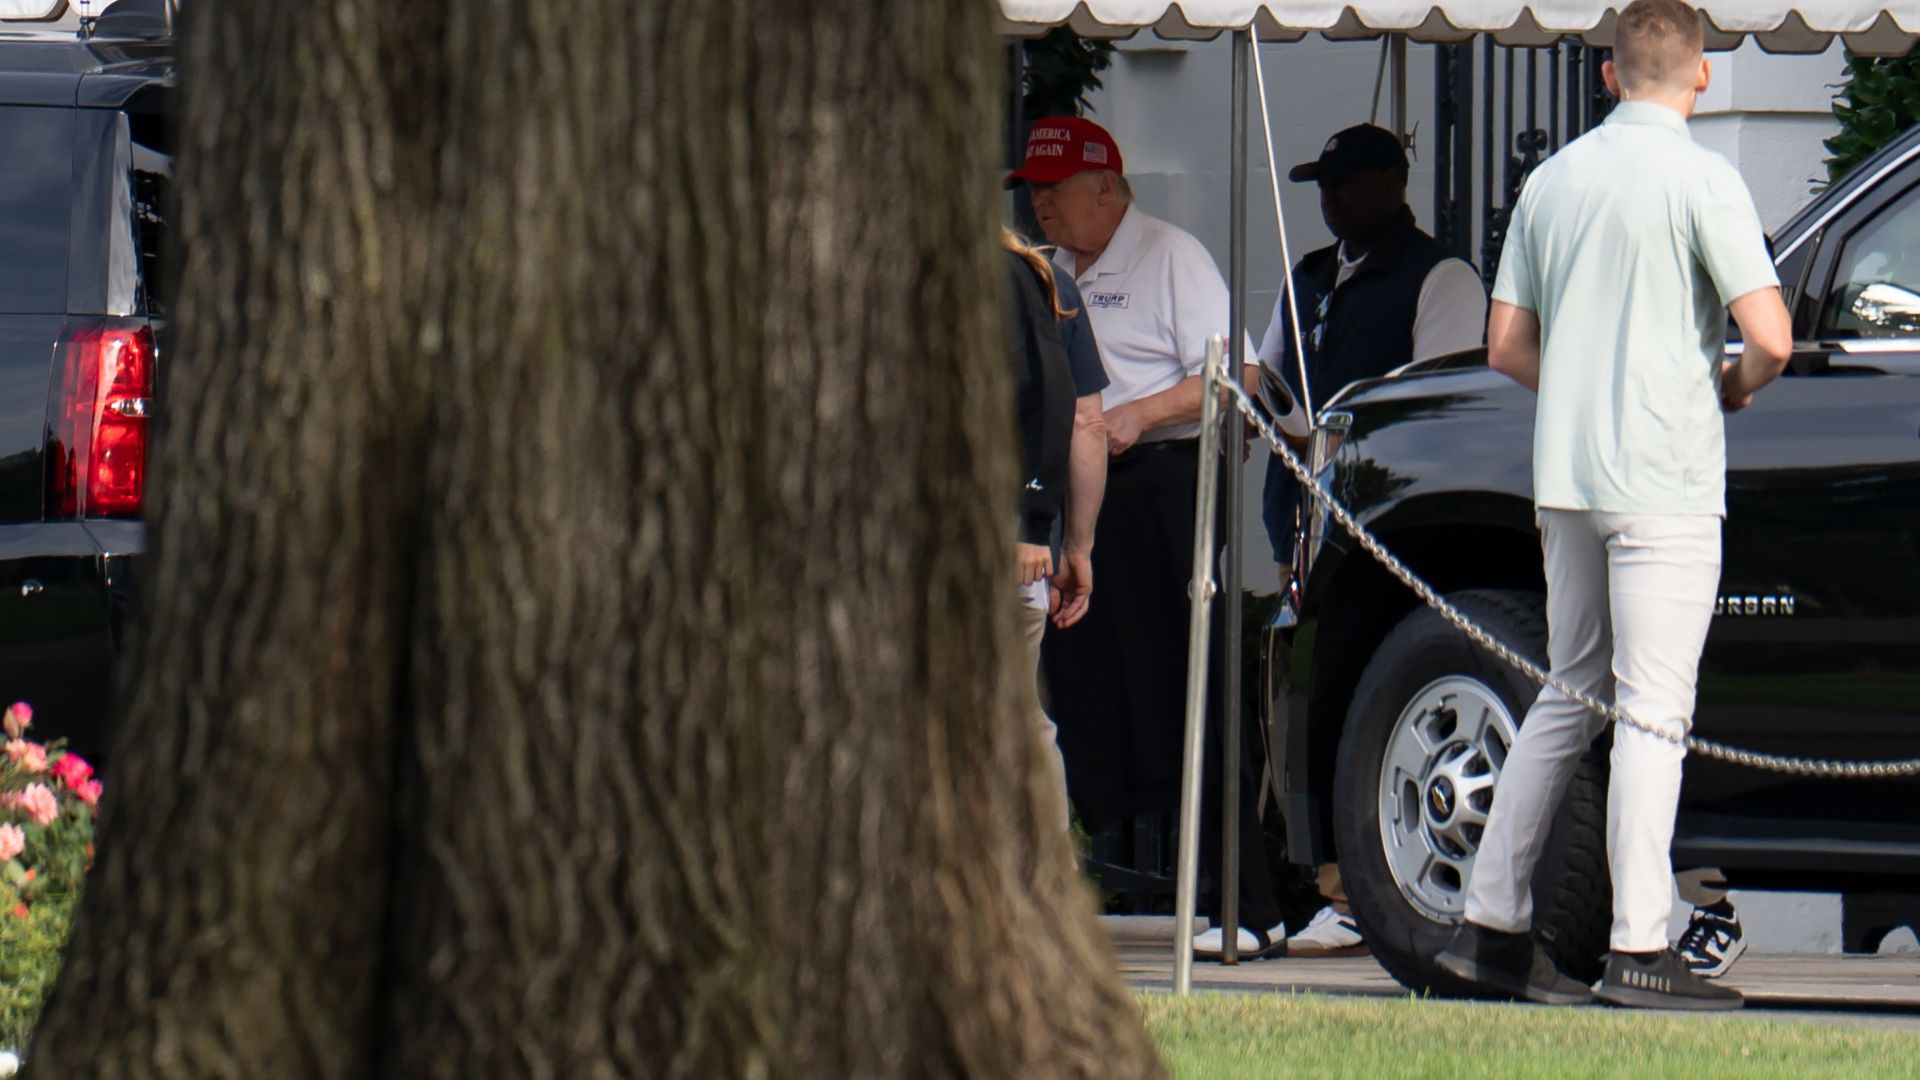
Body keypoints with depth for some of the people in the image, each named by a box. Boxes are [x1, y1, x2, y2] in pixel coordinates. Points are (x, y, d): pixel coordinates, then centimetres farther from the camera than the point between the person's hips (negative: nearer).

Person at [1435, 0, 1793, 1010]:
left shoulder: (1552, 179, 10)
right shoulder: (1700, 179, -9)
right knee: (1652, 709, -5)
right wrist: (1733, 387, 4)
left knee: (1569, 697, 16)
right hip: (1665, 480, -6)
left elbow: (1507, 346, 13)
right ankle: (1639, 949, -7)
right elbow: (1770, 337, -16)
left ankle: (1492, 925, 15)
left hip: (1564, 474, 6)